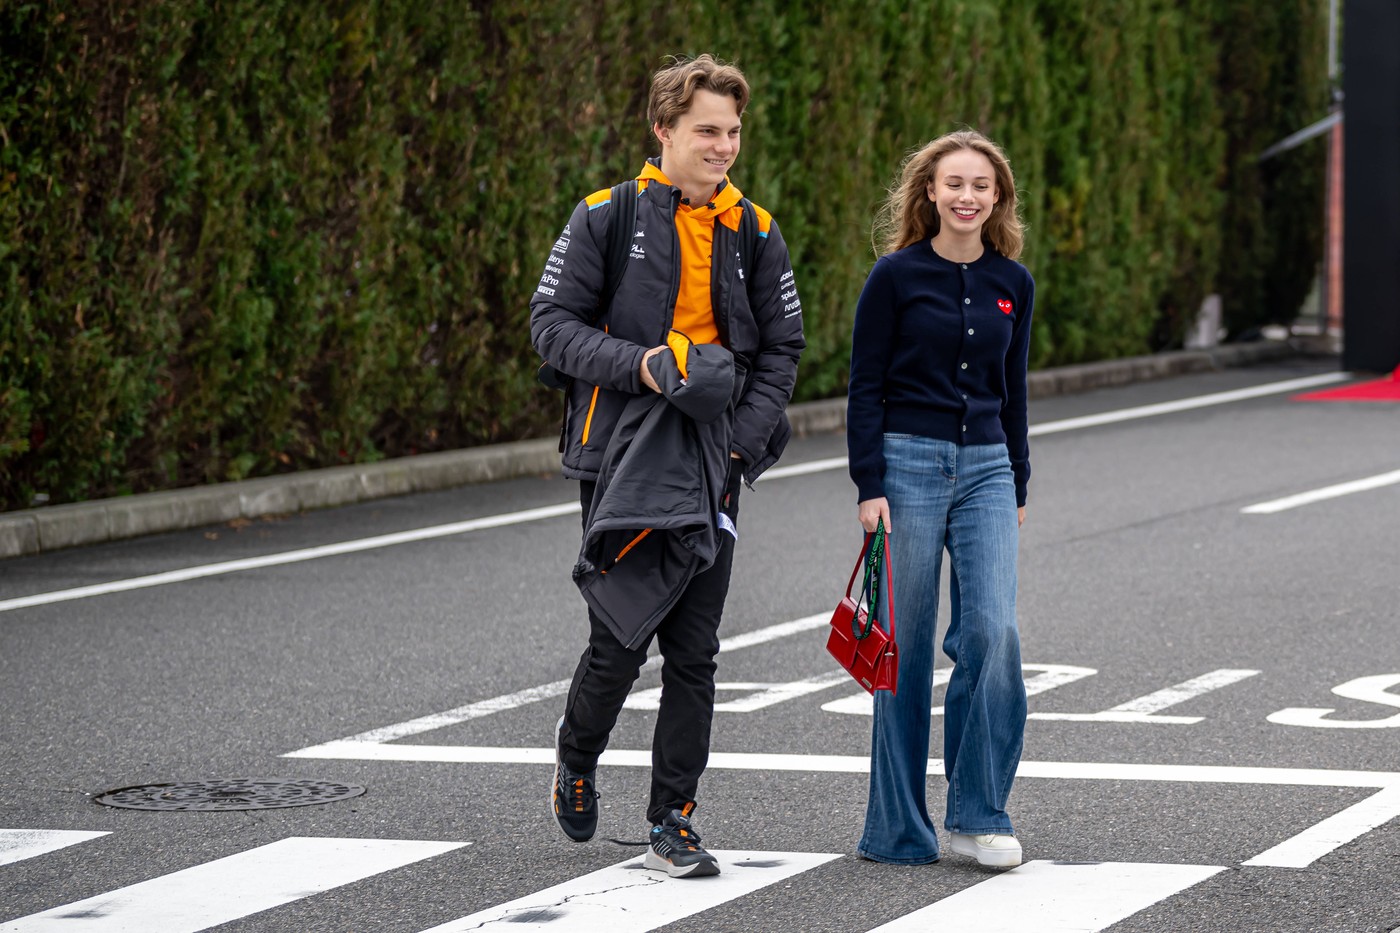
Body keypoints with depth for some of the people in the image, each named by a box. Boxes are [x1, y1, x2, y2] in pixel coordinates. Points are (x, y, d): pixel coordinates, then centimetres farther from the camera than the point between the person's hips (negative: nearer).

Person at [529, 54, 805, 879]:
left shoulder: (755, 234, 9)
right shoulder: (608, 218, -1)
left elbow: (783, 346, 12)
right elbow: (553, 322, -3)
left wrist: (742, 437, -3)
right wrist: (637, 364, -18)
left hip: (711, 465, 3)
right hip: (622, 458, -3)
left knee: (695, 649, 1)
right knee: (623, 638, -3)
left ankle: (673, 822, 8)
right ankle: (577, 759, 26)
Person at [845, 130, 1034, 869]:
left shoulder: (1012, 283, 9)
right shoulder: (897, 275, -3)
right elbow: (865, 387, -3)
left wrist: (1017, 487, 18)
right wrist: (870, 487, -10)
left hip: (985, 467, 3)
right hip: (908, 462, -3)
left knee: (992, 632, -10)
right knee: (906, 643, 0)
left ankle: (978, 815, 1)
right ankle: (899, 827, 8)